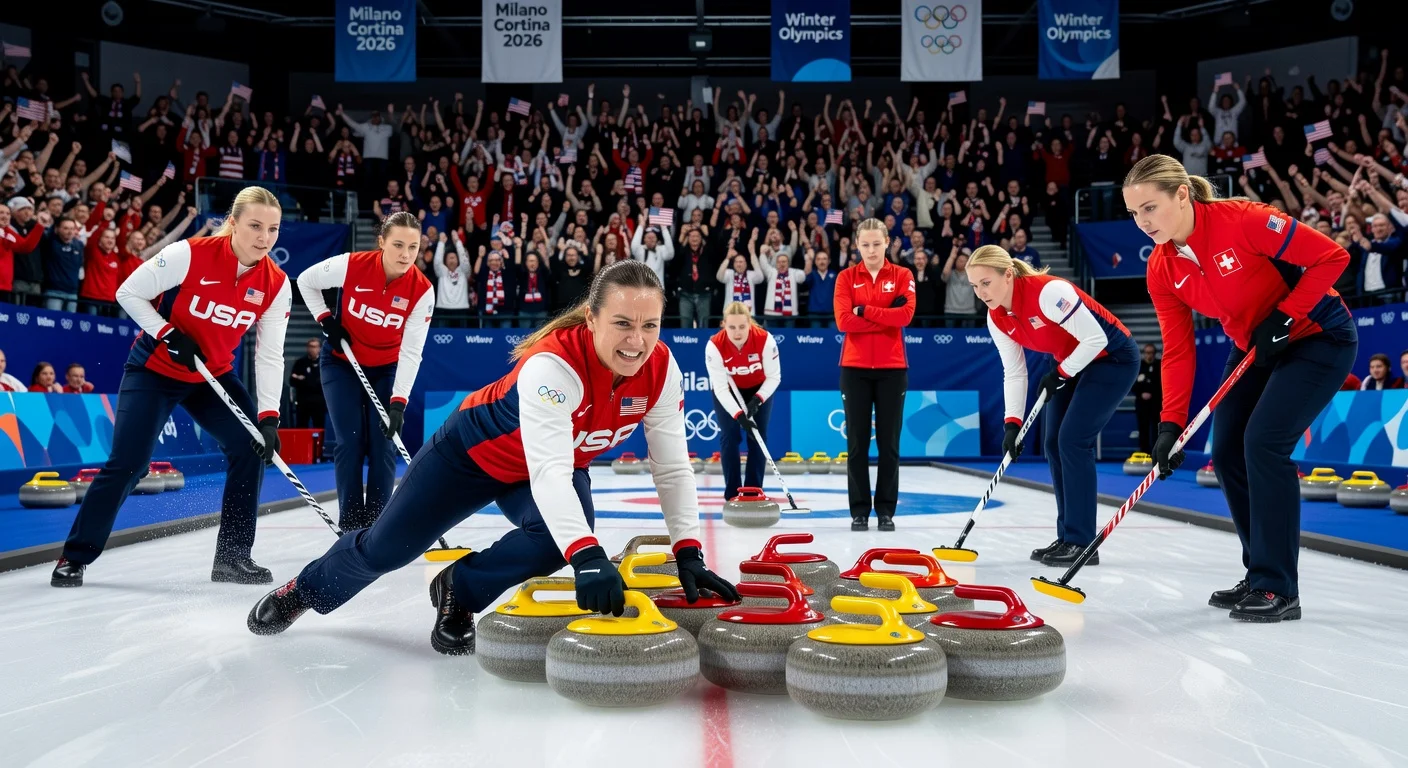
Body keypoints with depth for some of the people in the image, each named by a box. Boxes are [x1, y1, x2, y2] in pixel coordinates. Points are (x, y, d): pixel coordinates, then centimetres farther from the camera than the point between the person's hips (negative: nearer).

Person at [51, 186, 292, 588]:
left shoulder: (276, 284, -12)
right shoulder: (191, 254, -23)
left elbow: (270, 355, -10)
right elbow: (128, 293, -13)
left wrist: (268, 417, -17)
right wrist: (169, 335, -23)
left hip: (214, 376, 4)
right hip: (154, 369, -4)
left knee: (251, 448, -8)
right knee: (126, 464, -9)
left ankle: (232, 556, 5)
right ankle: (75, 557, 10)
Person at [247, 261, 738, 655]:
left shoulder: (661, 369, -24)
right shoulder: (554, 363, -40)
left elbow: (673, 469, -18)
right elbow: (548, 472, -50)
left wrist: (689, 555, -25)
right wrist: (587, 556, -63)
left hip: (561, 467, 4)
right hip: (477, 450, -4)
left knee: (560, 537, -27)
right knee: (386, 548, 8)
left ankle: (459, 592, 5)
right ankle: (305, 590, 44)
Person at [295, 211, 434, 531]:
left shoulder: (422, 290, -22)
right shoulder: (351, 266, -24)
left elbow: (411, 352, -22)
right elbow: (306, 281, -4)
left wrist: (399, 402, -28)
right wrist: (326, 319, -12)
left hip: (387, 369, 1)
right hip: (342, 363, -1)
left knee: (383, 444, -3)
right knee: (350, 442, -6)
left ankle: (376, 520, 10)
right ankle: (350, 521, 6)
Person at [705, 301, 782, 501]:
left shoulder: (765, 339, -32)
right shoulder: (715, 345, -32)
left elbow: (774, 377, -20)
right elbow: (720, 388, -31)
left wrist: (758, 399, -32)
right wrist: (739, 415, -40)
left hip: (759, 389, 1)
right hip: (727, 391, 0)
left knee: (757, 436, -6)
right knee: (729, 436, -10)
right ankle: (732, 493, -4)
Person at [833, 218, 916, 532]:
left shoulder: (902, 276, 4)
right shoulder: (846, 277, 4)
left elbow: (905, 315, -12)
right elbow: (844, 321, -9)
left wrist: (865, 310, -11)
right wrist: (886, 315, -11)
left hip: (891, 368, 0)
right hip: (854, 368, 0)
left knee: (889, 442, 3)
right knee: (857, 442, 2)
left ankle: (886, 510, 12)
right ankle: (859, 511, 9)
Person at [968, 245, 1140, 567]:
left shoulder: (1048, 291, -31)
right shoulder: (996, 319, -7)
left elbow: (1095, 339, -28)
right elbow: (1013, 373, -2)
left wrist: (1059, 375, -19)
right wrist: (1012, 423, -11)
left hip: (1113, 357, -8)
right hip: (1070, 365, 8)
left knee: (1073, 440, -15)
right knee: (1053, 444, 3)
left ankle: (1081, 543, -8)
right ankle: (1068, 537, 13)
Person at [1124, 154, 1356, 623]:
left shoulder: (1243, 221, -28)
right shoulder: (1162, 271, -9)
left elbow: (1331, 257, -20)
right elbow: (1178, 352, -6)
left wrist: (1283, 317, -23)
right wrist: (1171, 424, -12)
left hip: (1319, 337, -7)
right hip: (1254, 350, 7)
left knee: (1263, 443, -18)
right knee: (1227, 453, 1)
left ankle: (1278, 588, -7)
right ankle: (1261, 575, 16)